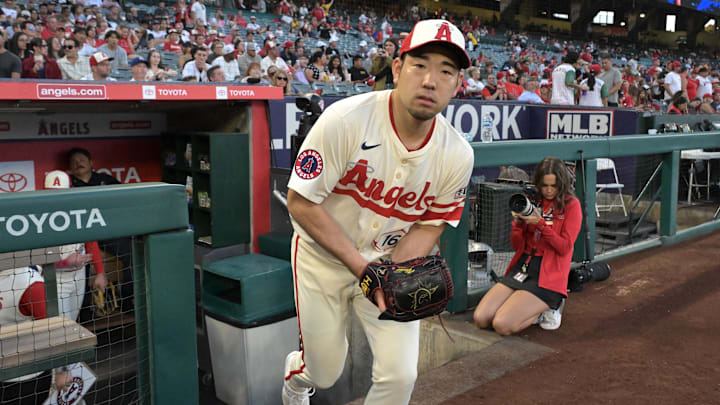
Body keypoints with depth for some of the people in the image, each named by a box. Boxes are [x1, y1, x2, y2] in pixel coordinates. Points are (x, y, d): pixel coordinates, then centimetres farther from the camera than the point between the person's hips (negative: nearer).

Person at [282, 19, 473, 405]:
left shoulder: (458, 155, -15)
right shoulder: (344, 120, -28)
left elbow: (428, 226, -5)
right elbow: (301, 203, -22)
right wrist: (361, 266, -27)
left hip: (392, 260, 3)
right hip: (324, 255, -2)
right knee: (325, 372, 12)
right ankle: (295, 373, 51)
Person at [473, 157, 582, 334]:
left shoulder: (571, 205, -1)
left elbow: (564, 248, -9)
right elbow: (517, 246, 11)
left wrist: (540, 223, -19)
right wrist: (518, 224, -9)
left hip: (547, 276, -5)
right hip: (522, 266, 6)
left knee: (502, 325, -21)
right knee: (481, 318, -11)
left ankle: (547, 309, 4)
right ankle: (532, 308, 10)